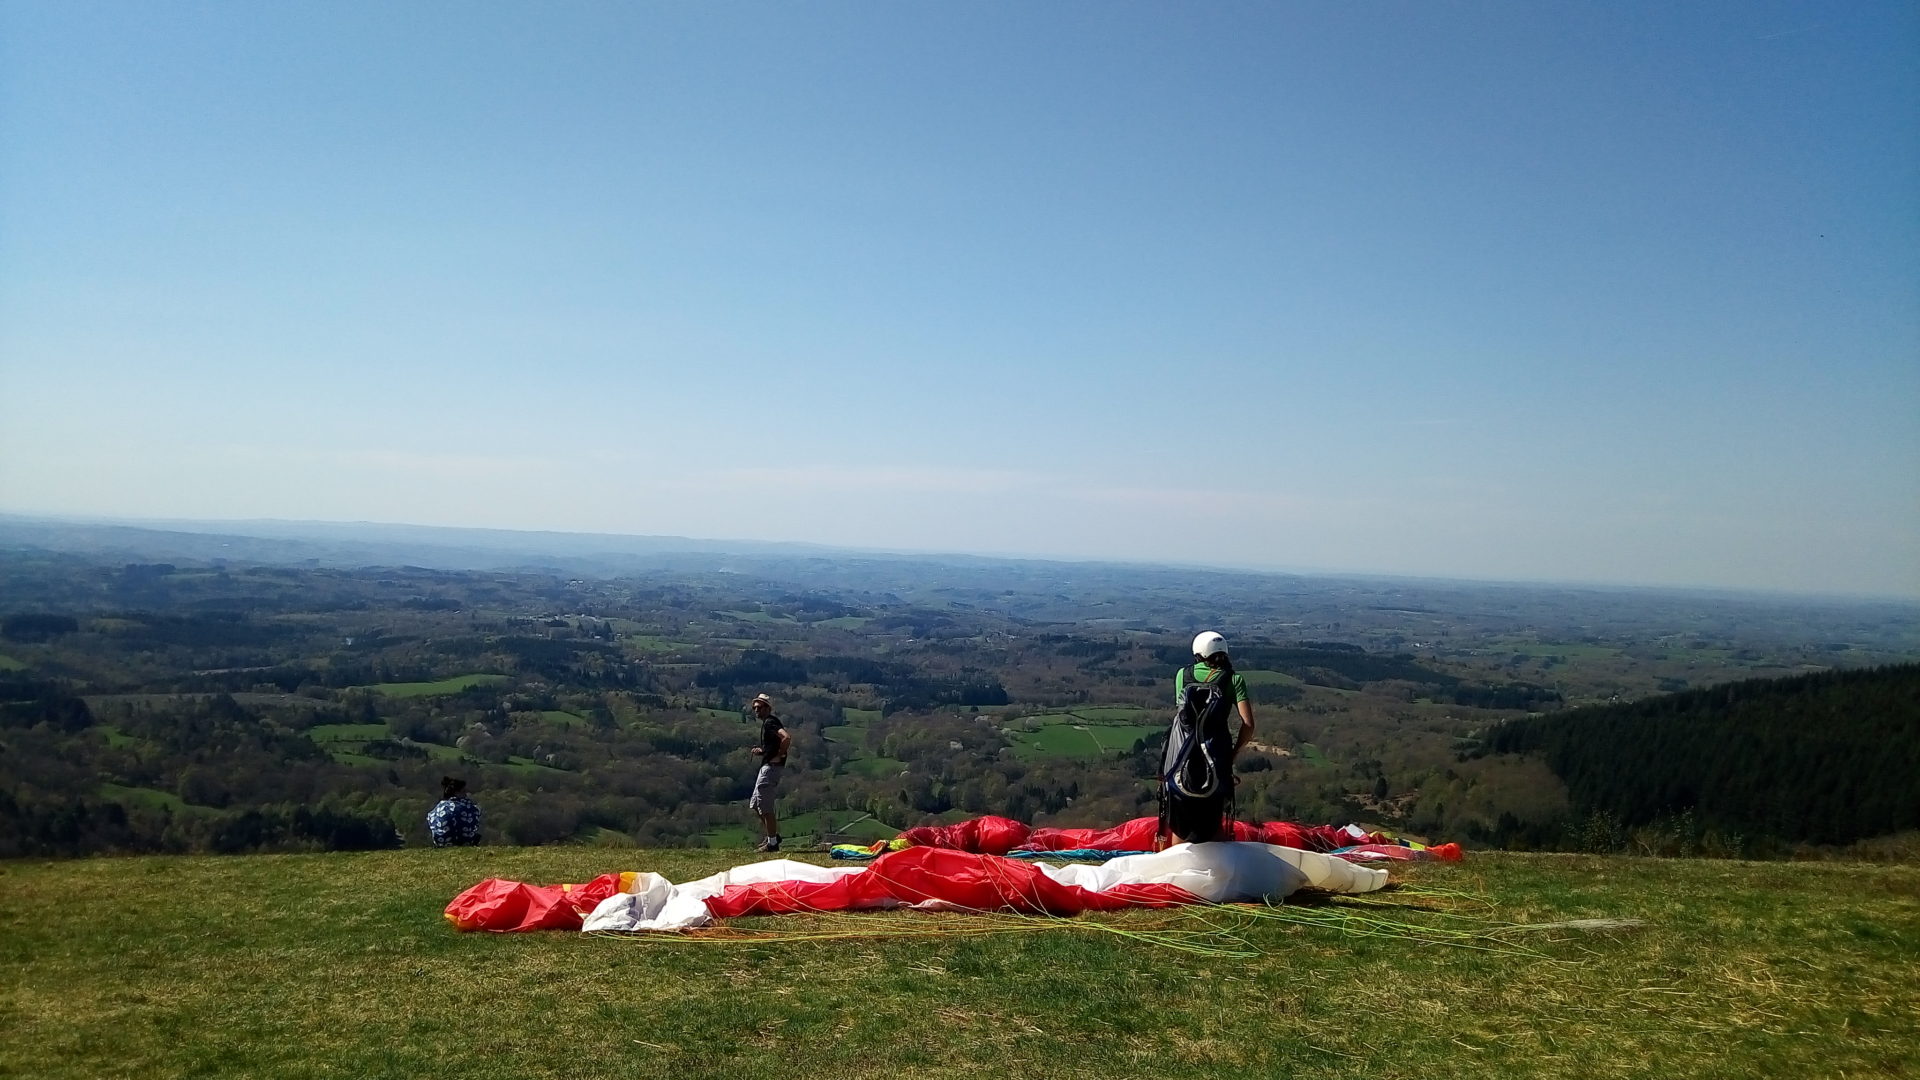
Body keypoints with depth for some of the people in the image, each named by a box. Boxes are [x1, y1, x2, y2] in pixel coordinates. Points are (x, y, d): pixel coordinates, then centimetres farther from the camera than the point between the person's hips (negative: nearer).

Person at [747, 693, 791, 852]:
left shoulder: (770, 722, -14)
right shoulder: (767, 723, 17)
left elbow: (787, 738, -30)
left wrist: (779, 756, -20)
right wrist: (761, 752, 9)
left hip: (771, 767, -11)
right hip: (766, 767, 11)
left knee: (765, 806, -6)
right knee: (755, 804, 17)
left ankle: (772, 843, 1)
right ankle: (773, 835, 24)